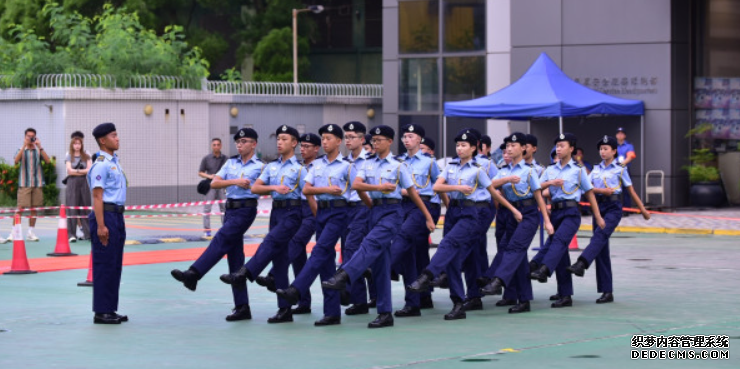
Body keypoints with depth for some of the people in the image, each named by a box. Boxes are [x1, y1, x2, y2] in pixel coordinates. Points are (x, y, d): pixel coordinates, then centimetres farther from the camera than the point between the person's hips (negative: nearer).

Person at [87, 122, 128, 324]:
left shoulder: (115, 162, 16)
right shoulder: (101, 165, -13)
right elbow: (97, 196, -17)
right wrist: (101, 226, -21)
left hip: (117, 216, 9)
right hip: (106, 215, -9)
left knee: (115, 265, 12)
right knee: (104, 264, -6)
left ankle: (110, 309, 17)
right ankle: (101, 312, -2)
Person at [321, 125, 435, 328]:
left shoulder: (398, 166, 1)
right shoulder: (368, 165, 12)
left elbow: (412, 192, 4)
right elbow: (356, 184, -4)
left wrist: (428, 217, 6)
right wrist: (378, 187, -17)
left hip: (392, 210, -5)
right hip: (375, 210, 5)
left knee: (371, 243, -30)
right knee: (379, 262, 3)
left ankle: (343, 276, -48)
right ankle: (385, 313, 4)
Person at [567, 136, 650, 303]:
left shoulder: (620, 169, 5)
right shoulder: (596, 169, 15)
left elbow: (631, 191, 9)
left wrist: (643, 209, 11)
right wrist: (602, 190, -13)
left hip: (613, 207, -5)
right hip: (598, 206, 5)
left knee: (600, 235, -30)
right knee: (602, 249, 0)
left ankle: (581, 264, -53)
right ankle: (607, 291, 2)